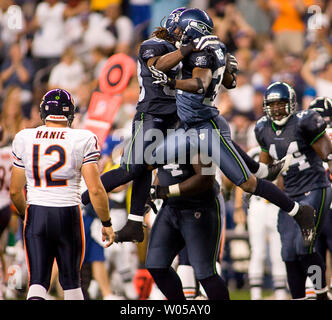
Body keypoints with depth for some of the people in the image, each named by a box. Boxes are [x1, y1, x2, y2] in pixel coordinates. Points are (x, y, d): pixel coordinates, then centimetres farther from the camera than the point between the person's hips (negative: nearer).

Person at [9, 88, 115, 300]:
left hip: (36, 213, 1)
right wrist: (107, 223, 3)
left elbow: (15, 191, 8)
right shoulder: (83, 140, -6)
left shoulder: (24, 139, 1)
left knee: (38, 281, 2)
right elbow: (95, 190, -9)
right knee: (71, 281, 14)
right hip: (68, 215, -1)